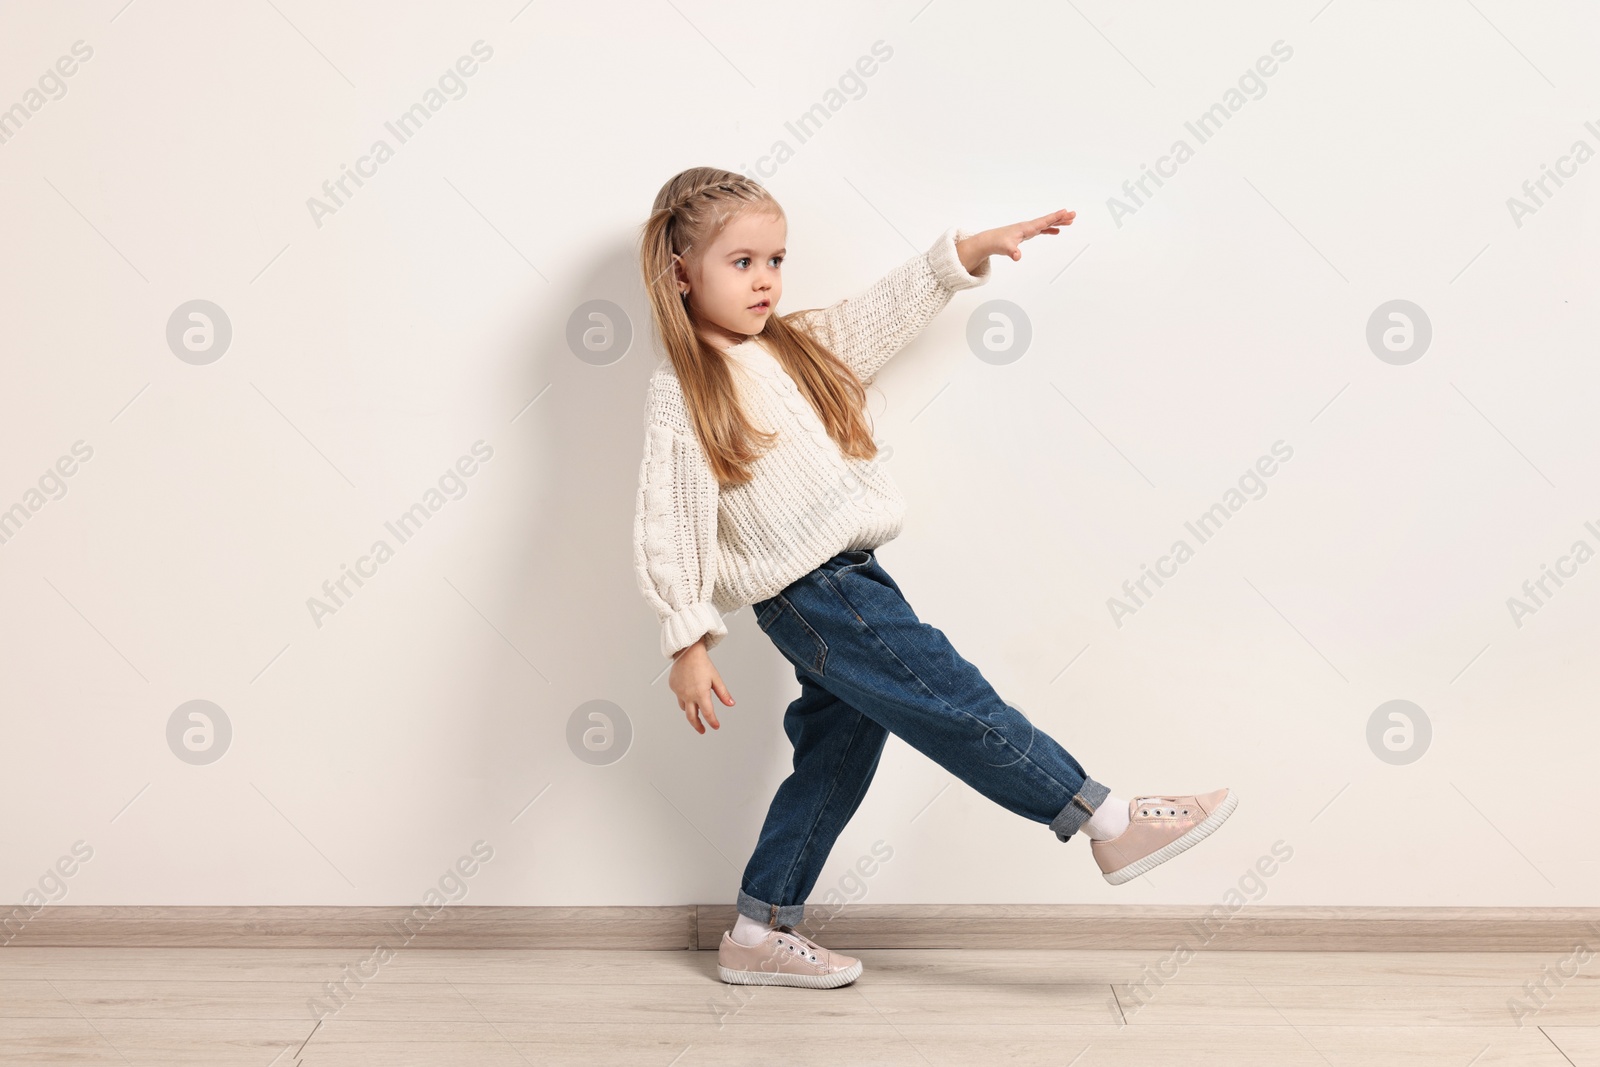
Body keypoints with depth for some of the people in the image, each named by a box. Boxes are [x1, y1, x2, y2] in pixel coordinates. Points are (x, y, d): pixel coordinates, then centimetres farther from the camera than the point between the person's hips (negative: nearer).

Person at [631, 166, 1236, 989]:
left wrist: (976, 247, 12)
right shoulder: (680, 394, -7)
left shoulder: (800, 345, 13)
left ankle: (760, 934, 24)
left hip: (853, 579, 9)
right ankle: (1108, 822, 3)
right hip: (808, 593, -8)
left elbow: (886, 309, 20)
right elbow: (667, 527, -10)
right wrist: (688, 643, -13)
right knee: (957, 705, -7)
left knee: (836, 760, 13)